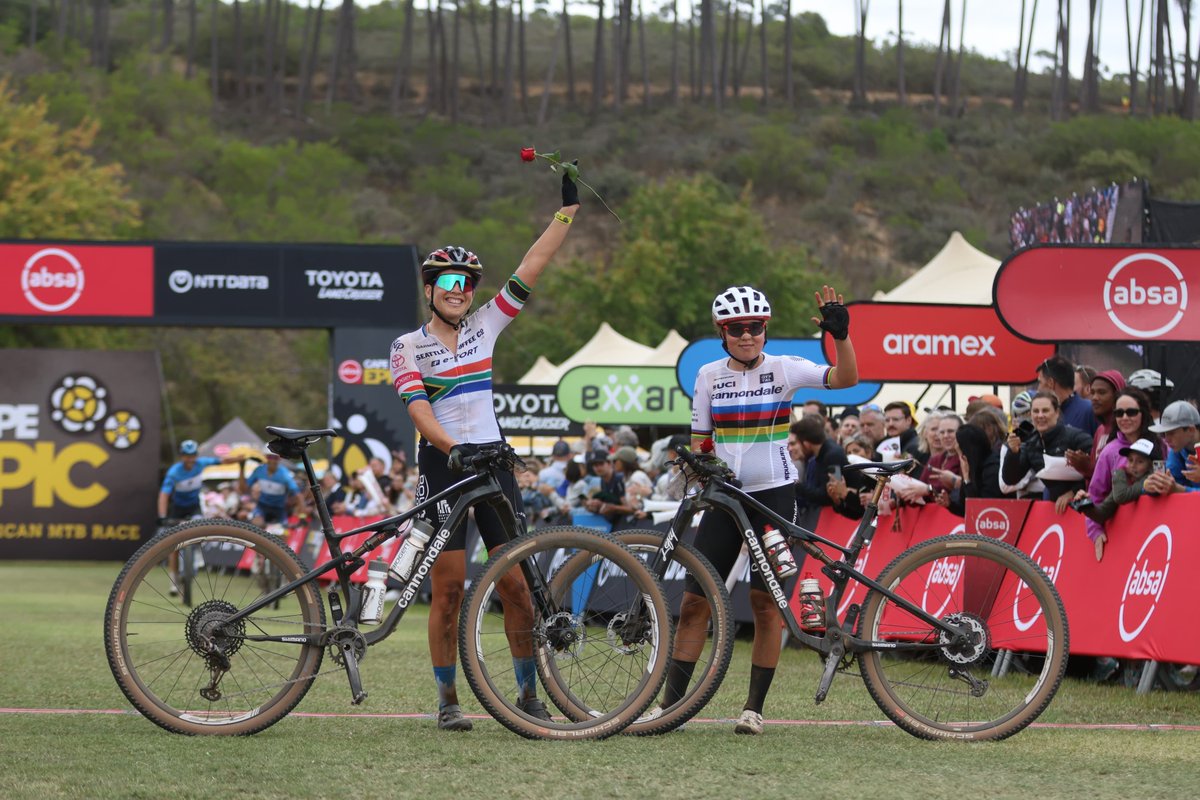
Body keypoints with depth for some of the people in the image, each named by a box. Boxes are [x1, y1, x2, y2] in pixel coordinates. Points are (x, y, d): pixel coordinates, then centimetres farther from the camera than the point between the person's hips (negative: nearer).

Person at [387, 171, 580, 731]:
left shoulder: (485, 326, 9)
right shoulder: (408, 346, 0)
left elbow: (532, 267, 6)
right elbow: (417, 408, -13)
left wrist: (568, 210, 1)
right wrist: (453, 449, -29)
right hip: (442, 465, -3)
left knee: (517, 583, -2)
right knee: (449, 589, -4)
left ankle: (528, 694, 6)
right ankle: (448, 701, 3)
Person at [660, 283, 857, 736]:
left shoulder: (784, 369, -3)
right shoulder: (709, 376, 5)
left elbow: (846, 378, -16)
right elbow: (700, 441, 10)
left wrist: (840, 335, -31)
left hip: (774, 495, -3)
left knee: (764, 602, -4)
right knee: (694, 601, -1)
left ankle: (755, 706, 5)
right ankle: (671, 702, 5)